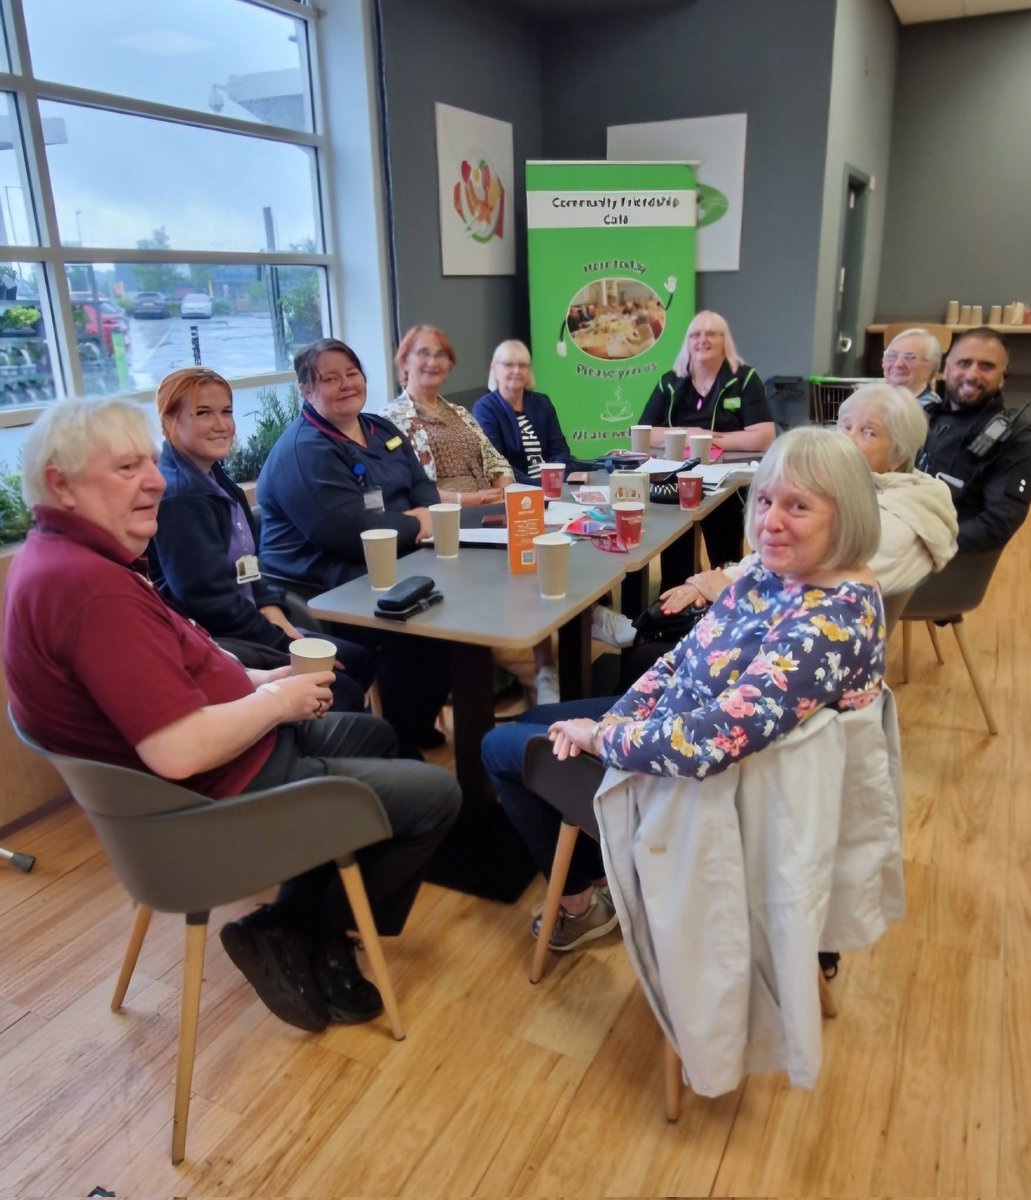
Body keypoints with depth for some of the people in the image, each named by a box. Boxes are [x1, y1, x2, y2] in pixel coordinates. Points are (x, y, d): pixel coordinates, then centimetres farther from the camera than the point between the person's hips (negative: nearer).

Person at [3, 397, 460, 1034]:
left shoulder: (62, 553, 4)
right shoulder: (92, 587, -30)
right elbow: (180, 750, -34)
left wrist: (259, 680, 3)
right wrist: (279, 700, -17)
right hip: (216, 797, -10)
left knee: (373, 734, 27)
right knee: (435, 794, -3)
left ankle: (298, 921, 23)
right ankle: (298, 937, 15)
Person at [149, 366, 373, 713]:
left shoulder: (216, 480, 12)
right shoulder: (175, 496, -19)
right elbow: (209, 601, -23)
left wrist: (278, 621, -1)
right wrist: (289, 647, -16)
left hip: (246, 624, 10)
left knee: (358, 660, 8)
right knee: (341, 694, -15)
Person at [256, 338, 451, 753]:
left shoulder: (382, 430, 14)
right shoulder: (303, 452, -14)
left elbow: (423, 487, 14)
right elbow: (352, 533, -25)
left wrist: (425, 514, -10)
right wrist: (415, 525, -12)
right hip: (326, 587, -9)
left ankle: (421, 721, 6)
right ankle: (403, 744, -8)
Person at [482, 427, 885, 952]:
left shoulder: (831, 620, -33)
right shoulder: (775, 570, -6)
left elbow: (710, 741, -39)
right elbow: (684, 657, 2)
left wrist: (597, 737, -23)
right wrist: (610, 720, -11)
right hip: (677, 720, 9)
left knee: (499, 747, 6)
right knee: (524, 721, 24)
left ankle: (580, 901, 25)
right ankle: (605, 873, 33)